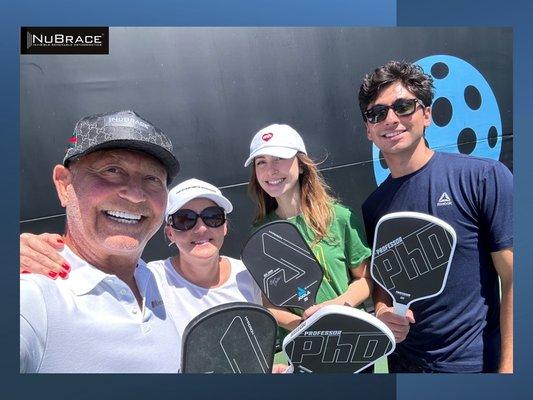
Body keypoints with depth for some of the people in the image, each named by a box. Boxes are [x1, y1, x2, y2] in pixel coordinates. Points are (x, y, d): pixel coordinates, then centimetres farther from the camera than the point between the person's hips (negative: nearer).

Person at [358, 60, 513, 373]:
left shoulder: (485, 177, -13)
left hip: (477, 362, -4)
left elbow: (514, 280, -13)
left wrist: (507, 367, -17)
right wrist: (382, 312, -12)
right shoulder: (373, 207, 0)